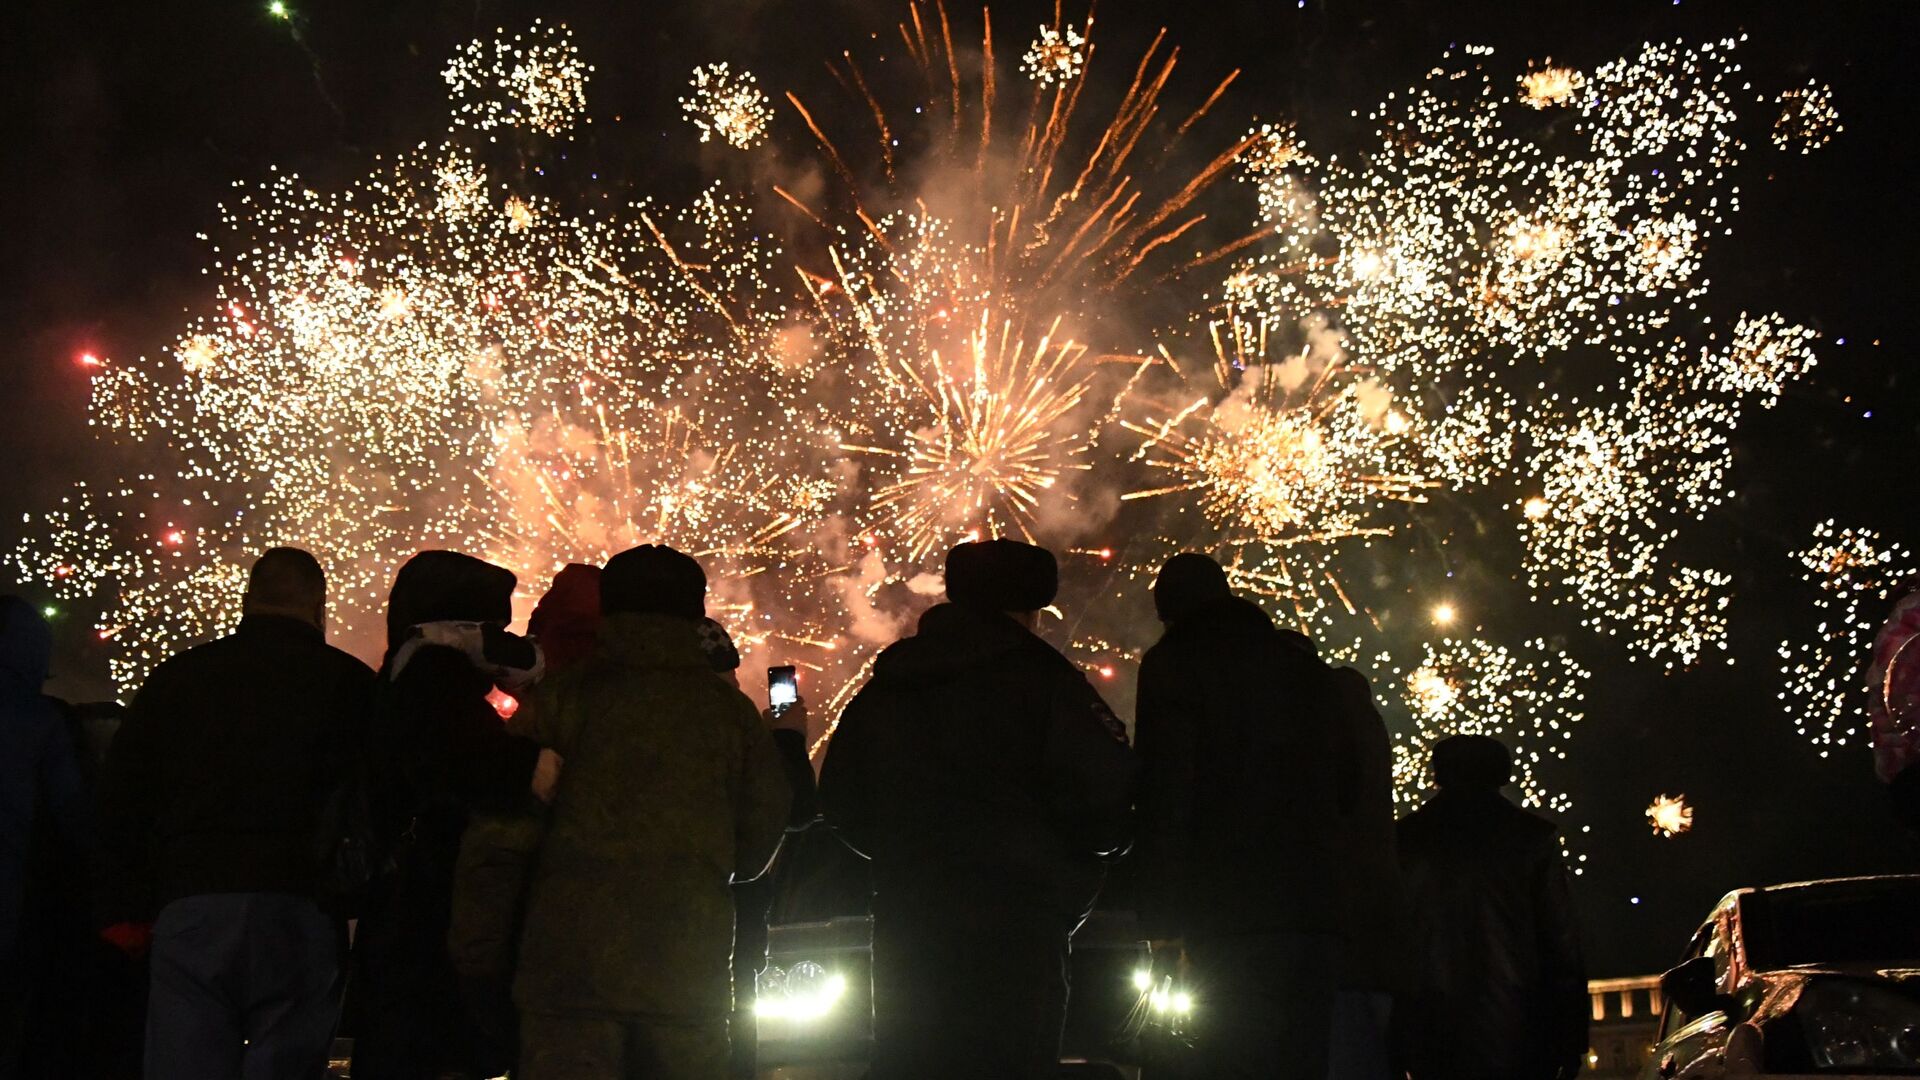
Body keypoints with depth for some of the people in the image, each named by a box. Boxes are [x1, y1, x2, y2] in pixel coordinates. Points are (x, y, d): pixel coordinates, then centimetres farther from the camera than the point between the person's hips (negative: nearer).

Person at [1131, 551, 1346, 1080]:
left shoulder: (1172, 663, 1)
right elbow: (1338, 782, 19)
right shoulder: (1300, 659, 18)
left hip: (1228, 914, -5)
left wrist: (1162, 919, -7)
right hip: (1316, 906, 5)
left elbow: (1165, 793, -7)